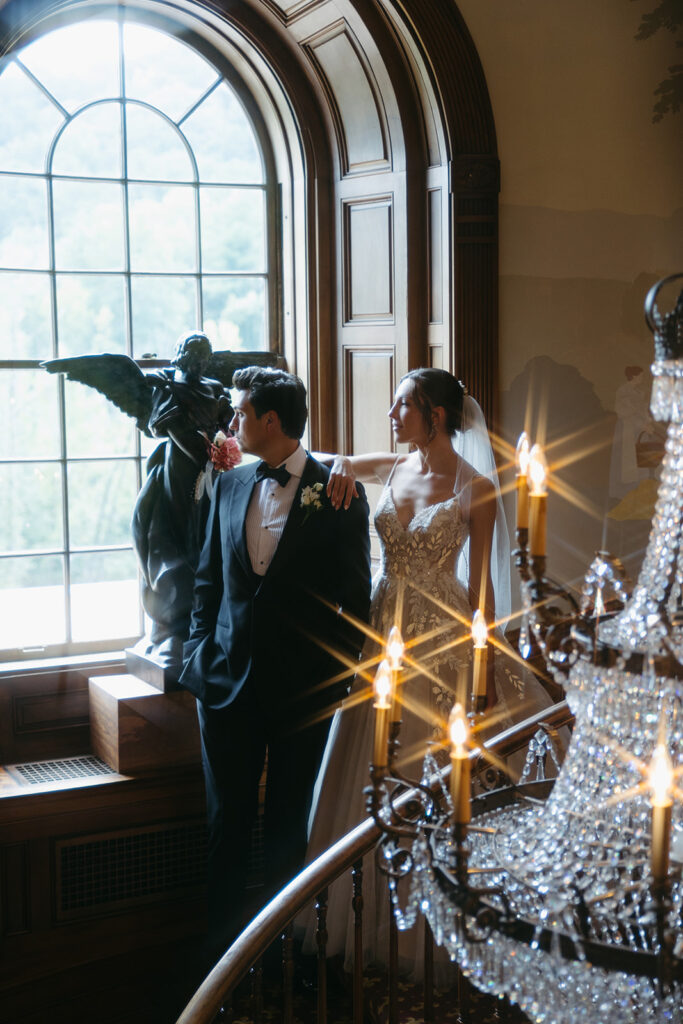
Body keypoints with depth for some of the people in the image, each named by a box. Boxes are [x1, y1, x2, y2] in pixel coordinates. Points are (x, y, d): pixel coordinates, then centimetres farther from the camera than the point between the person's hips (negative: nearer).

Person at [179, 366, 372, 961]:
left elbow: (354, 596, -3)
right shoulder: (229, 487, 8)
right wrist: (200, 650, 5)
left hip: (302, 686, -3)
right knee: (227, 821, 10)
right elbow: (209, 579, 14)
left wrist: (340, 675, -6)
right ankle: (222, 949, 22)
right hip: (229, 679, 4)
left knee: (288, 824, 10)